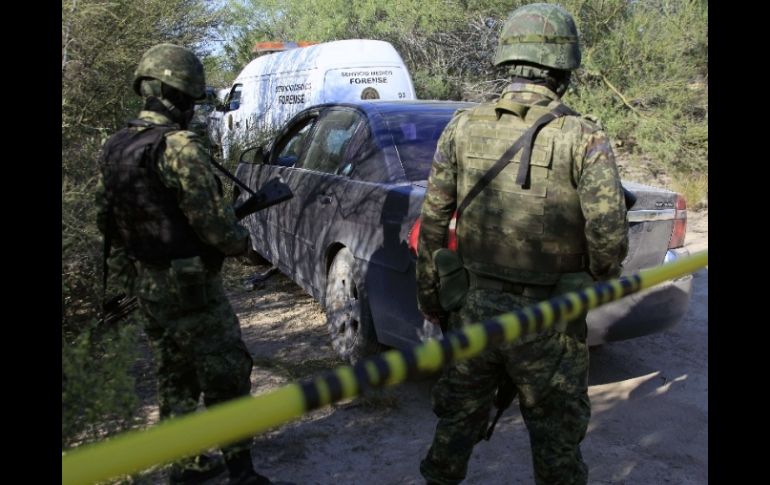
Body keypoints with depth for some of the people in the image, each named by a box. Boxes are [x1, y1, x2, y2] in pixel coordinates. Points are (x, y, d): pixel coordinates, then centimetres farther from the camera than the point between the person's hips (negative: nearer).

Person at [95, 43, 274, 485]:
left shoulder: (113, 151, 7)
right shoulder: (179, 146, -20)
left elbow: (108, 220, 13)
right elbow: (212, 220, -21)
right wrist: (241, 239, -2)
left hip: (146, 286, 8)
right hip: (191, 286, -8)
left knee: (176, 379, 19)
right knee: (227, 376, 3)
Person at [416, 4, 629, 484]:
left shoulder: (463, 128, -2)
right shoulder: (583, 138, -11)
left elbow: (433, 223, 1)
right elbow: (610, 236, -14)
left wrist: (431, 300, 12)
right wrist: (596, 282, 8)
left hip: (473, 308, 3)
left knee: (457, 419, 22)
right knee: (557, 435, 17)